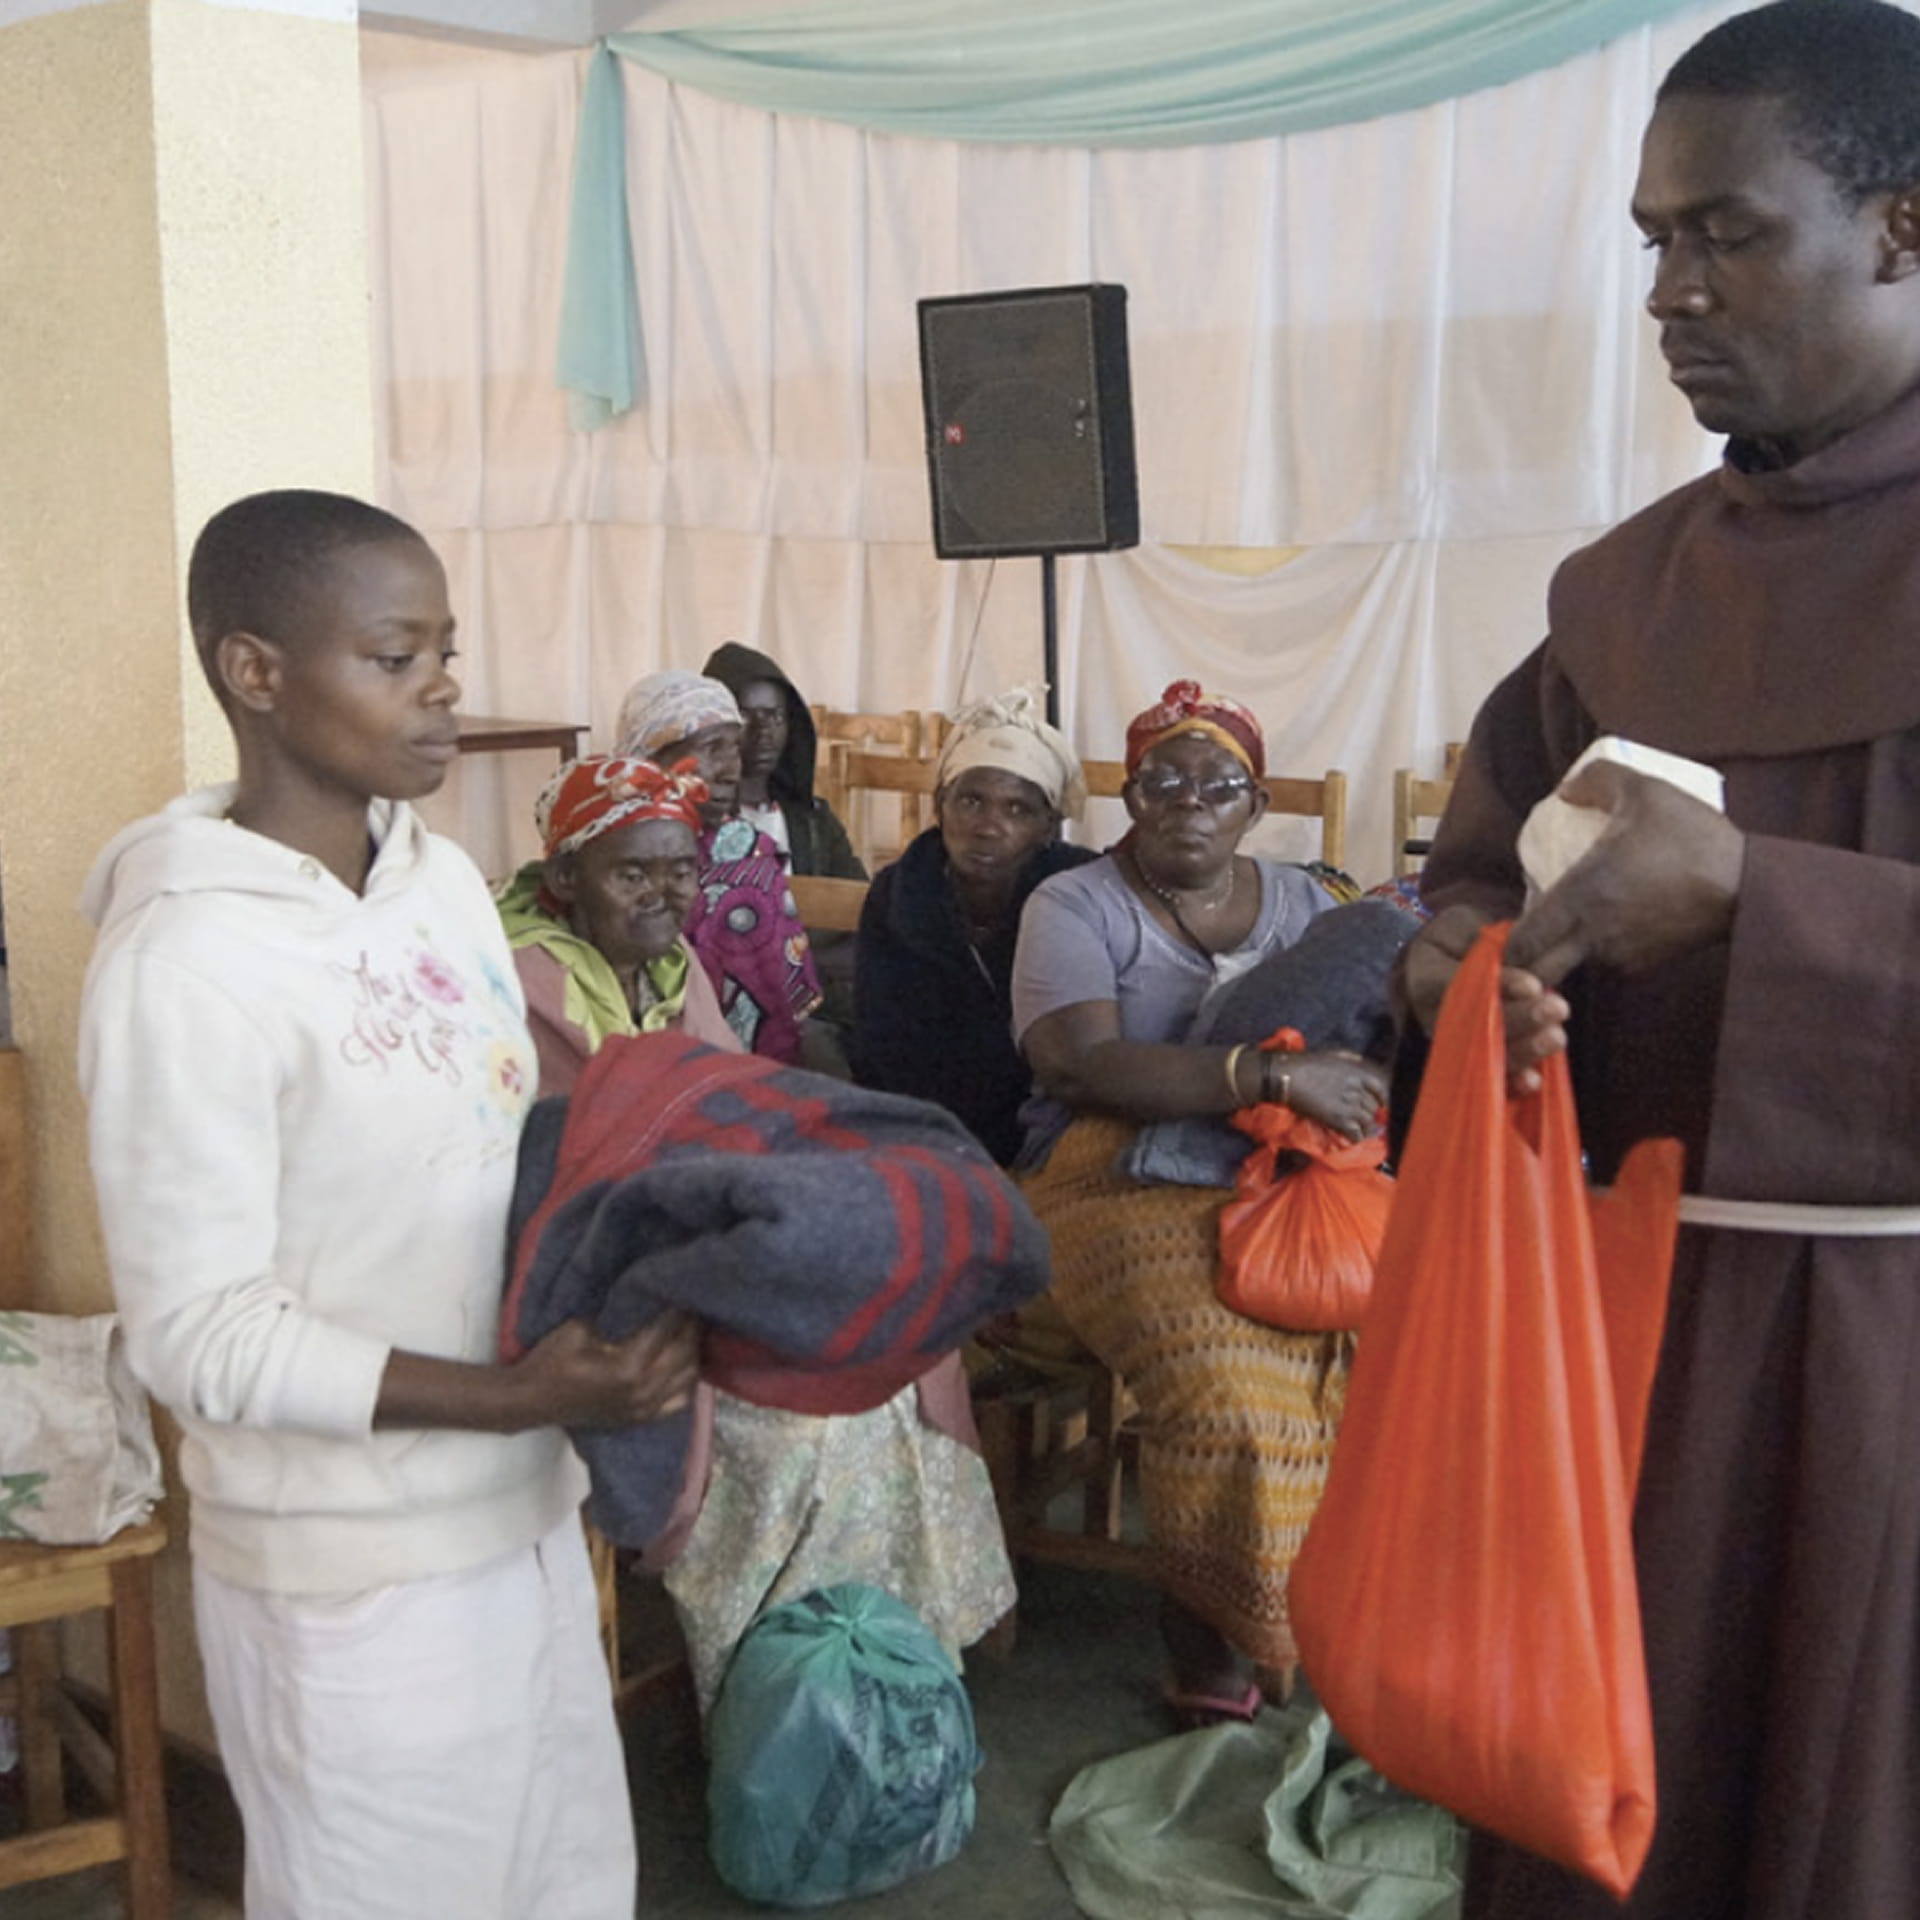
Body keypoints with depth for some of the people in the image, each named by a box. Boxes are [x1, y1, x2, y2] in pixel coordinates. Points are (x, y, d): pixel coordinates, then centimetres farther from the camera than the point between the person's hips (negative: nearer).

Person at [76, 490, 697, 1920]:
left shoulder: (446, 879, 3)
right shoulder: (188, 957, -21)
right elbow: (201, 1337, -21)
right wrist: (518, 1398, -27)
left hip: (523, 1512, 7)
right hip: (356, 1578, -7)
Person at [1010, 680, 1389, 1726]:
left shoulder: (1300, 902, 20)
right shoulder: (1075, 906, 4)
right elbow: (1088, 1066, -13)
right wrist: (1278, 1076, -21)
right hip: (1126, 1181, -4)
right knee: (1224, 1384, -32)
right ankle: (1205, 1626, -10)